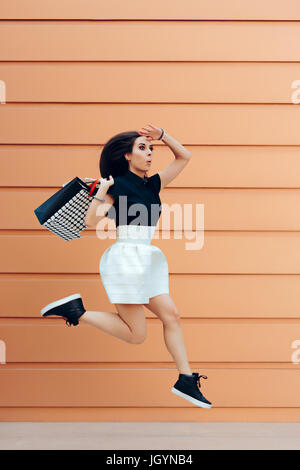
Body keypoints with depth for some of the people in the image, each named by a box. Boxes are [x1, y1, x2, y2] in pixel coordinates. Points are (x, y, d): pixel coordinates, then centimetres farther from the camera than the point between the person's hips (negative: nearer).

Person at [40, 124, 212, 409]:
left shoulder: (153, 185, 14)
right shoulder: (118, 185, -4)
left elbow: (183, 157, 20)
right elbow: (91, 222, -10)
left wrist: (161, 135, 10)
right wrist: (102, 191, -17)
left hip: (147, 261, 7)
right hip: (126, 258, -7)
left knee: (171, 316, 1)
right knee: (136, 335, -5)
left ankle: (185, 380, 9)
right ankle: (77, 311, 4)